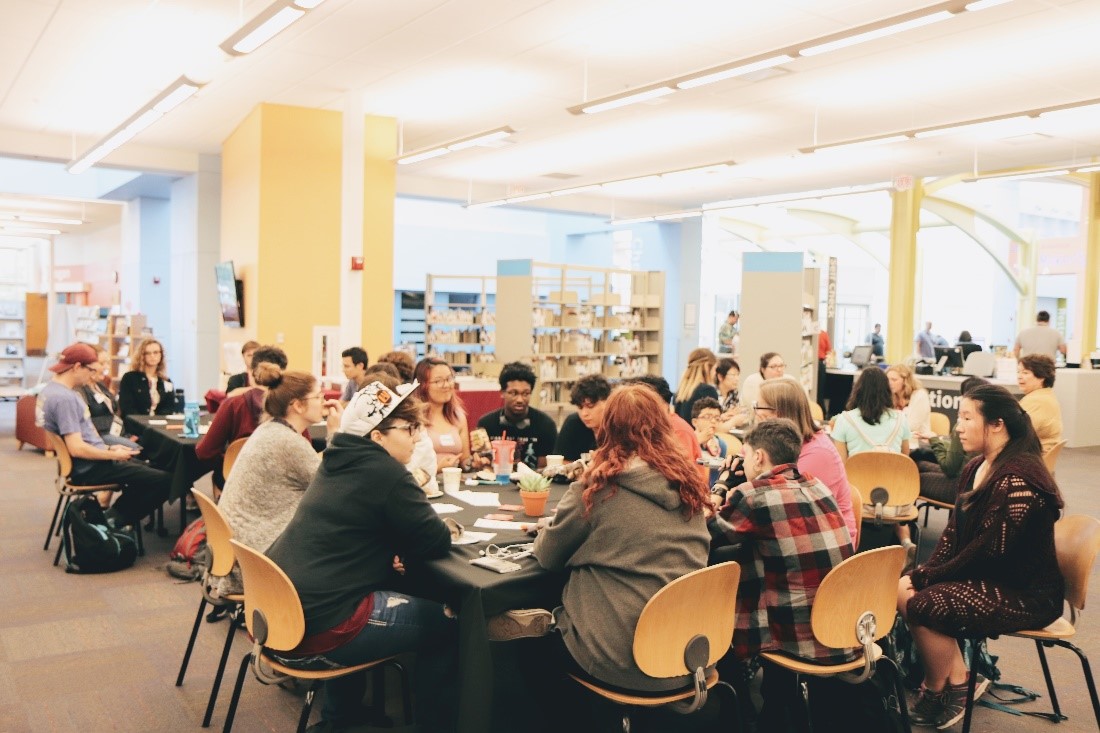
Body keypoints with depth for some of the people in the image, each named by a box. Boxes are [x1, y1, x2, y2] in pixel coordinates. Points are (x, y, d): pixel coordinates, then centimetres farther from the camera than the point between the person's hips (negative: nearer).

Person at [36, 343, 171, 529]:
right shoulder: (64, 398, -22)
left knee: (146, 469, 26)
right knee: (162, 480, -16)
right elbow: (77, 448, -27)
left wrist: (108, 448, 12)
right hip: (88, 469, -11)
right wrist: (113, 455, -14)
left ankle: (114, 517, 18)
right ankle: (116, 522, 1)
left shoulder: (51, 389, 10)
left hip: (85, 464, 11)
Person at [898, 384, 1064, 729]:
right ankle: (959, 679, 3)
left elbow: (989, 550, -25)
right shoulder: (975, 469, 7)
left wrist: (926, 578, -18)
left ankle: (936, 694, 3)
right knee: (903, 589, -6)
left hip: (1025, 593, -9)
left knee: (922, 604, -22)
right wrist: (923, 572, -7)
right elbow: (953, 533, 9)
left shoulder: (1018, 479, -23)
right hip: (989, 578, 9)